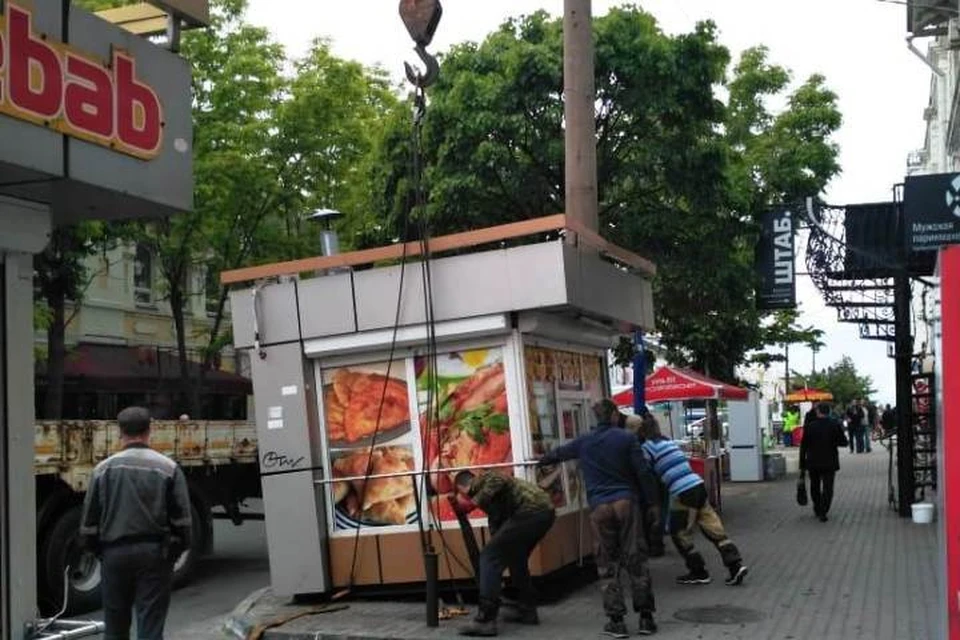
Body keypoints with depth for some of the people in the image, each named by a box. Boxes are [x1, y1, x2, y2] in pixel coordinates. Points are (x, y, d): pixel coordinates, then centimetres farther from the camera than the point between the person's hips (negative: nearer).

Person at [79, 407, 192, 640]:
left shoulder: (103, 469, 2)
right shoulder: (168, 468, -1)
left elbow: (90, 519, 5)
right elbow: (181, 518, -2)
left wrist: (94, 549, 17)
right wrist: (177, 549, 9)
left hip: (114, 553, 2)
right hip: (154, 552, -2)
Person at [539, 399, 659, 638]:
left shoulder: (583, 442, 12)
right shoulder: (627, 438, 2)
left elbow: (559, 453, 31)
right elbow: (643, 472, -2)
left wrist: (543, 460, 51)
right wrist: (651, 502, 7)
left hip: (600, 507, 2)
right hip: (626, 502, -1)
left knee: (608, 565, 5)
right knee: (636, 560, 4)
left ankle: (617, 620, 2)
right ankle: (646, 617, 6)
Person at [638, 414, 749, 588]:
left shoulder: (648, 446, -4)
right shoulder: (668, 441, 18)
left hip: (683, 492, -7)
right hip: (698, 485, 7)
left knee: (680, 534, 9)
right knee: (713, 528, 10)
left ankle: (699, 573, 15)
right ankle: (736, 564, 5)